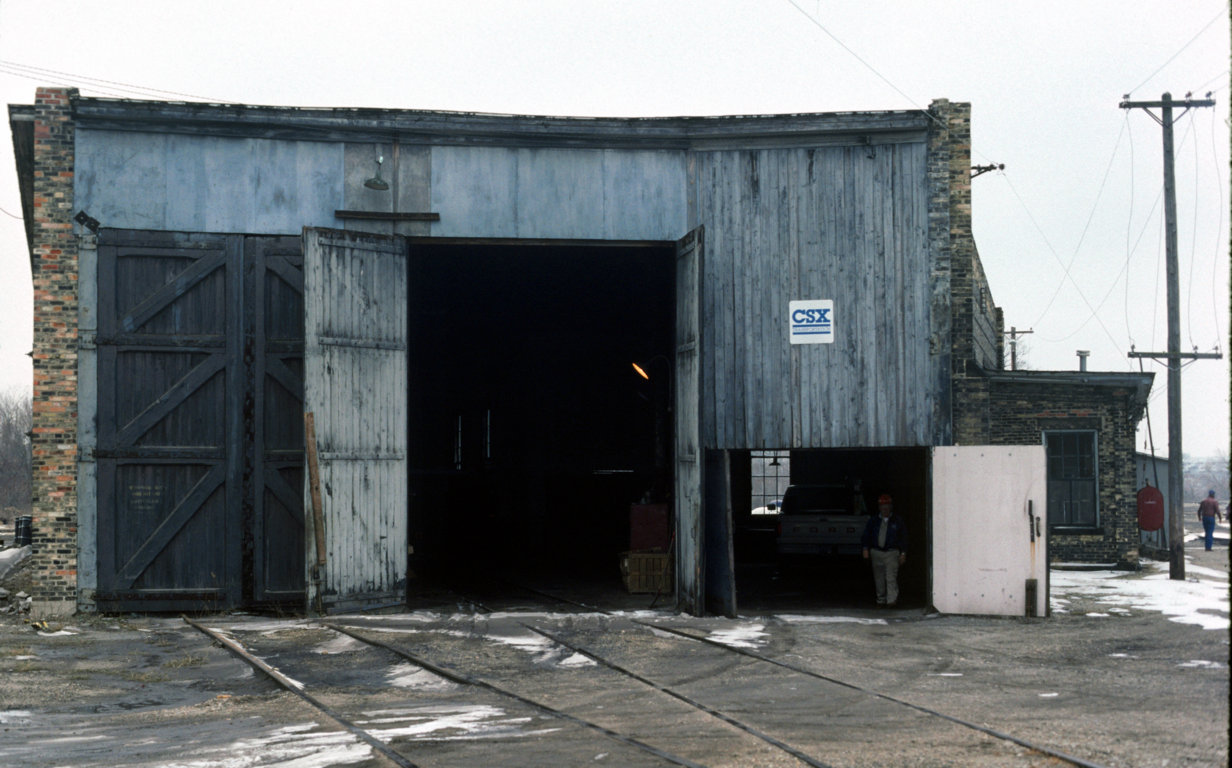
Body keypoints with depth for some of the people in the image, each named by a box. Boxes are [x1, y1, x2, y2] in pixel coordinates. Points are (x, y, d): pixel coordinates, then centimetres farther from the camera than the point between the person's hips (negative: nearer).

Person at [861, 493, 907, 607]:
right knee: (879, 578, 6)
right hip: (876, 552, 3)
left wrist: (903, 553, 3)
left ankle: (892, 600, -15)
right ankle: (881, 600, 16)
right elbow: (866, 536, 11)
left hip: (892, 552, -3)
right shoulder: (873, 521, 10)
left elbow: (903, 538, 9)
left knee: (891, 578, -13)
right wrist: (865, 548, -3)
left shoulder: (897, 521, 7)